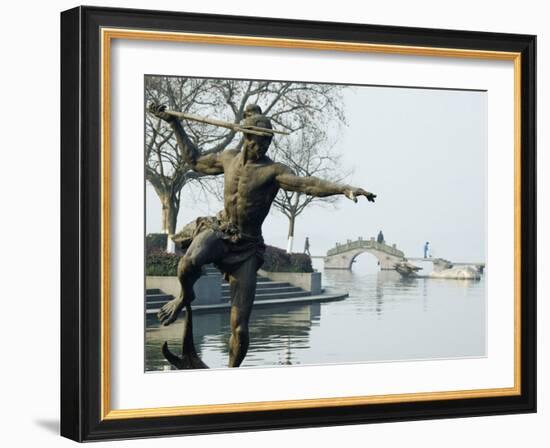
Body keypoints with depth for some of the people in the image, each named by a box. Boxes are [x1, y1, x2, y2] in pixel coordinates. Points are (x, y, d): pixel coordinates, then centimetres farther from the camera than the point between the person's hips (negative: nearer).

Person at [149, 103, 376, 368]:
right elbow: (195, 160, 26)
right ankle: (185, 297, -2)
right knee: (191, 260, -36)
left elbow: (307, 184, -25)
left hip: (247, 246, -2)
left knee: (240, 328, -6)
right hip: (218, 230, 2)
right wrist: (175, 124, 28)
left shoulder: (273, 171, -8)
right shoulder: (229, 159, 7)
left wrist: (344, 189, -42)